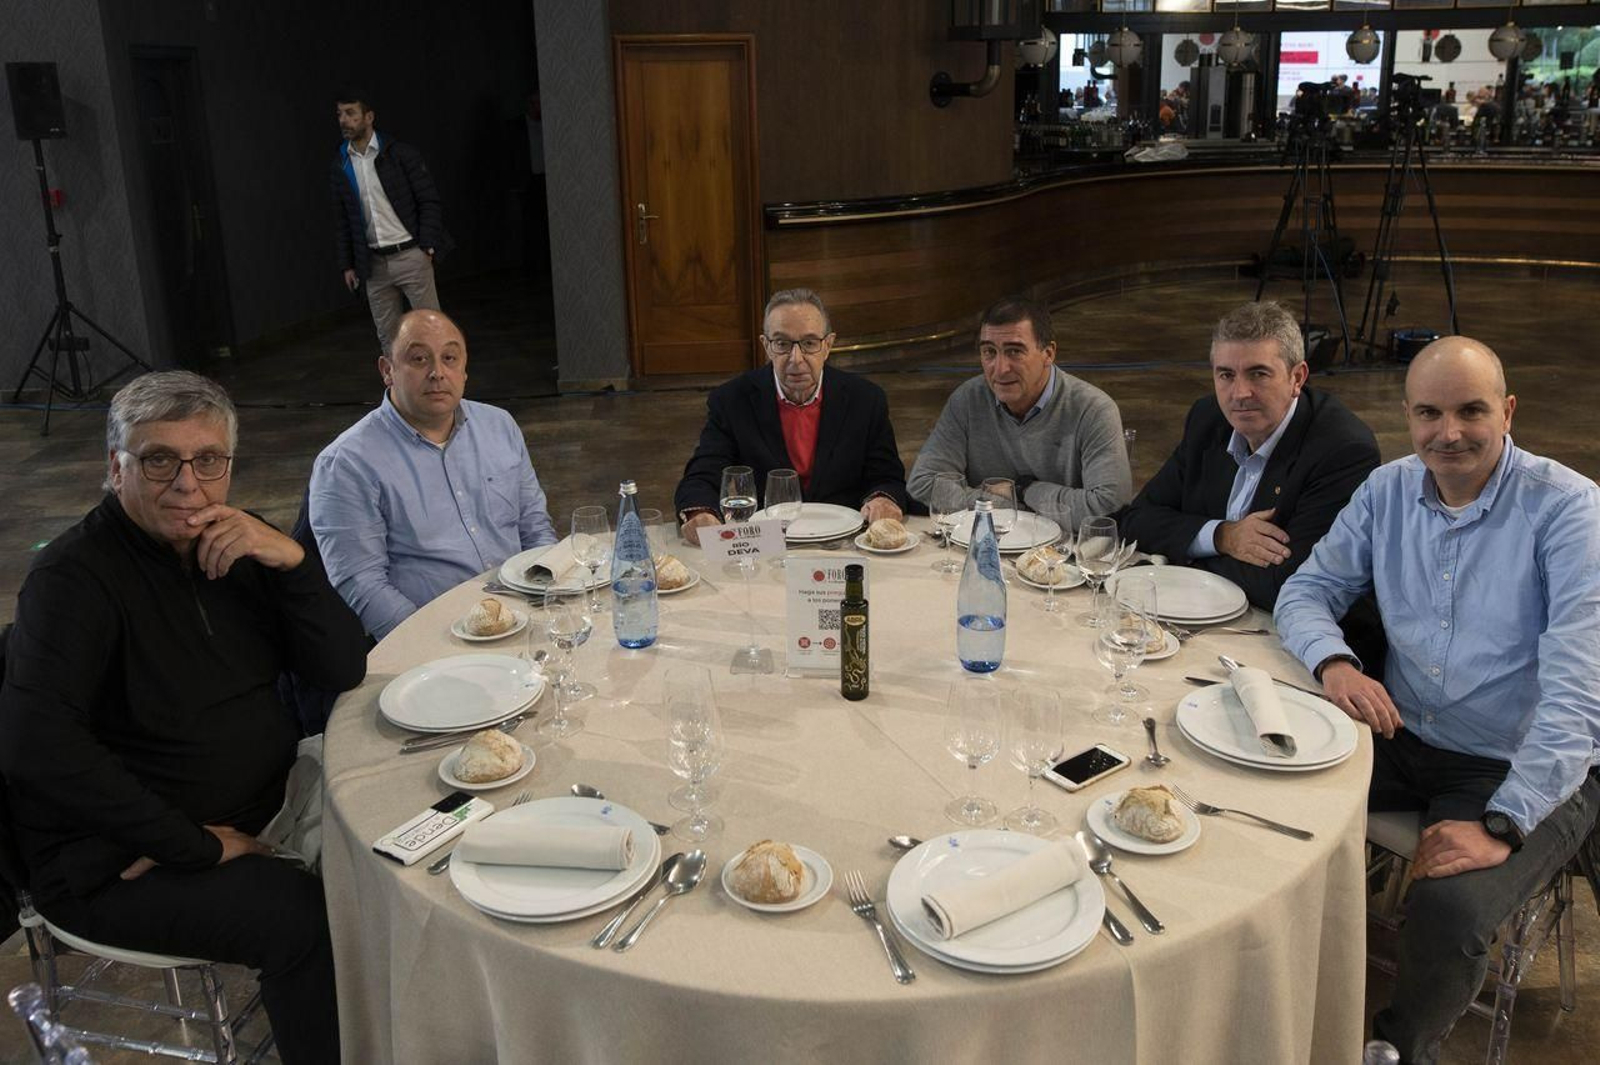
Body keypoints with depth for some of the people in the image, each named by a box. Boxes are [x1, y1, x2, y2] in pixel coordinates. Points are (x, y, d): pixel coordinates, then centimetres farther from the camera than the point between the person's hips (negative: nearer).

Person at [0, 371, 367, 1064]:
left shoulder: (232, 549, 4)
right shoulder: (76, 576, -16)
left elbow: (345, 670, 0)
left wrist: (292, 562, -16)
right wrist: (196, 847, -25)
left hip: (260, 811, 7)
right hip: (120, 863, -7)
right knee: (311, 919, -27)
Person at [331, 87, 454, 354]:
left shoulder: (400, 153, -3)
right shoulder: (341, 165, 9)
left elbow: (429, 200, -4)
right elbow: (341, 219, 13)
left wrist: (427, 245, -12)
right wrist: (347, 264, 10)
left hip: (411, 256, -4)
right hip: (374, 264, 4)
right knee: (387, 336, 8)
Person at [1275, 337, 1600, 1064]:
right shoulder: (1388, 490, 1)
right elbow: (1307, 590, 6)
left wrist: (1502, 825, -30)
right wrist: (1332, 662, -19)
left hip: (1523, 770, -5)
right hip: (1403, 736, 5)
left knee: (1449, 910, -29)